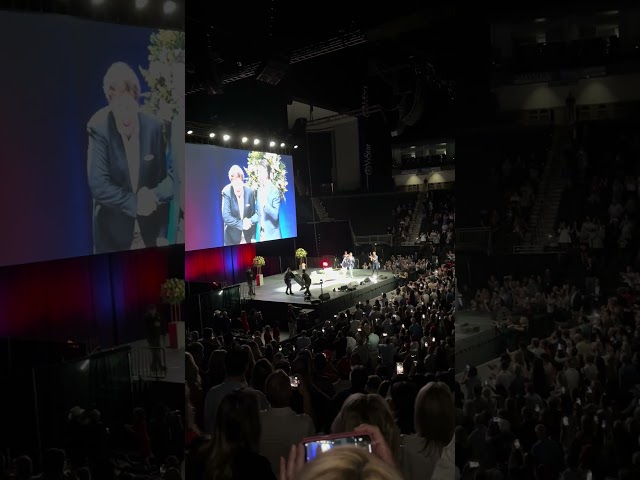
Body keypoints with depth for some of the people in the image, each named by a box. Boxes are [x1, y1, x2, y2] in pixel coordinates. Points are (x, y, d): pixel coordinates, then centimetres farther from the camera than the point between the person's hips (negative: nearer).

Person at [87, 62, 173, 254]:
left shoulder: (154, 127, -6)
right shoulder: (99, 130, -12)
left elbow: (171, 174, 1)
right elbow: (98, 185, -16)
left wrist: (154, 196, -13)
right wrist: (134, 203, -19)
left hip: (150, 229, 2)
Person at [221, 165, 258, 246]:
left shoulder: (249, 192, -5)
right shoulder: (227, 192, -11)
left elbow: (255, 214, 4)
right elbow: (226, 217, -17)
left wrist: (250, 221, -13)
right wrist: (241, 224, -22)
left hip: (248, 237, 2)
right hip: (232, 238, -2)